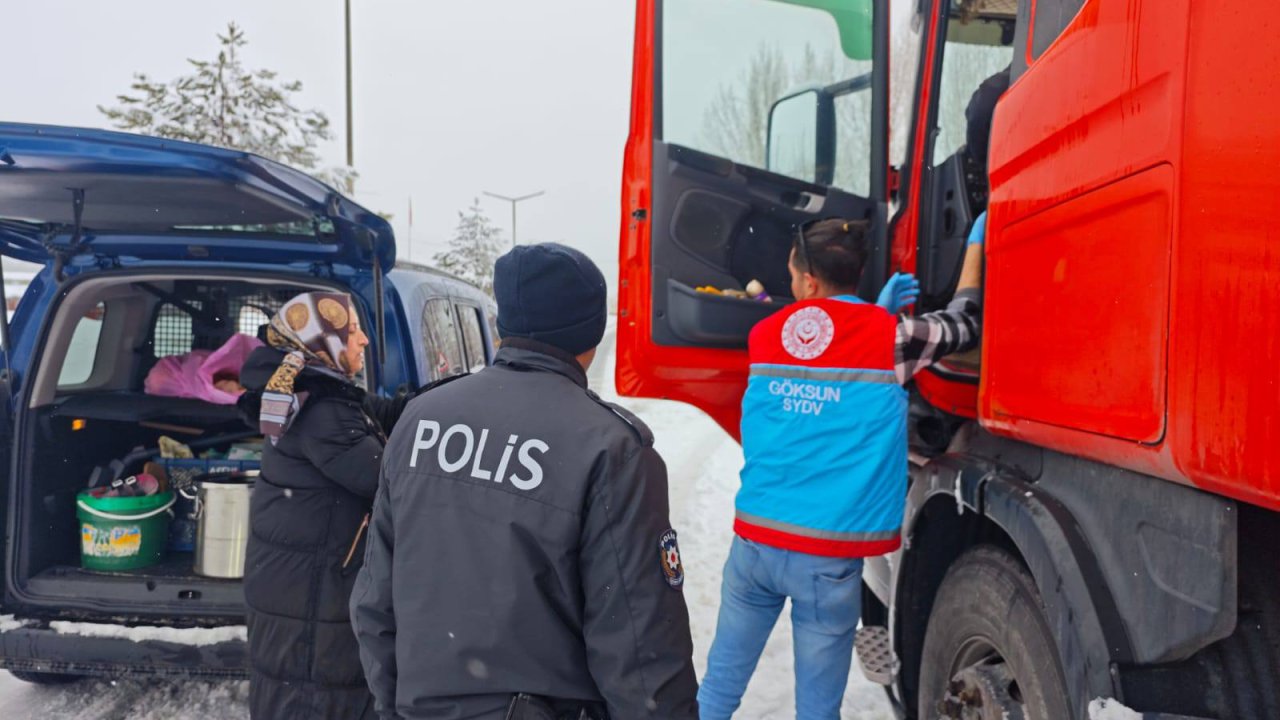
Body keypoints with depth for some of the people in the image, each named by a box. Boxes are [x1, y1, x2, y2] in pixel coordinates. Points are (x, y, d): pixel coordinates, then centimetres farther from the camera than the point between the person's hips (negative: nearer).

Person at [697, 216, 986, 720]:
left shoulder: (764, 334, 3)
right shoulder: (888, 337, -7)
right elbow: (965, 324, 11)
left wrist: (877, 310, 25)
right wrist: (976, 245, 24)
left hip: (754, 540, 4)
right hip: (829, 555, -3)